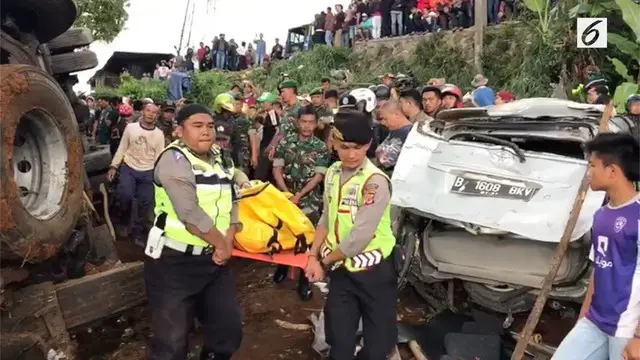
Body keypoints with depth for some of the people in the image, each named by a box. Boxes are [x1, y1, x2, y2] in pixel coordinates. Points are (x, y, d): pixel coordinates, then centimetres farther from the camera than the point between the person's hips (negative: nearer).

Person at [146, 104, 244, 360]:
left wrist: (228, 240, -7)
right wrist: (221, 243, -13)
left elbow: (232, 201, 10)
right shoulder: (174, 159, -15)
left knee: (229, 331, 14)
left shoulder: (222, 158, 8)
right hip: (174, 262, -7)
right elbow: (190, 213, -24)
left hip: (213, 259, 7)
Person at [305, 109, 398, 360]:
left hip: (372, 270, -5)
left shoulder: (375, 181, -20)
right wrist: (313, 257, 1)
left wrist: (325, 262, -10)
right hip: (341, 269, 6)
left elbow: (359, 237, -23)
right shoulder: (332, 173, 2)